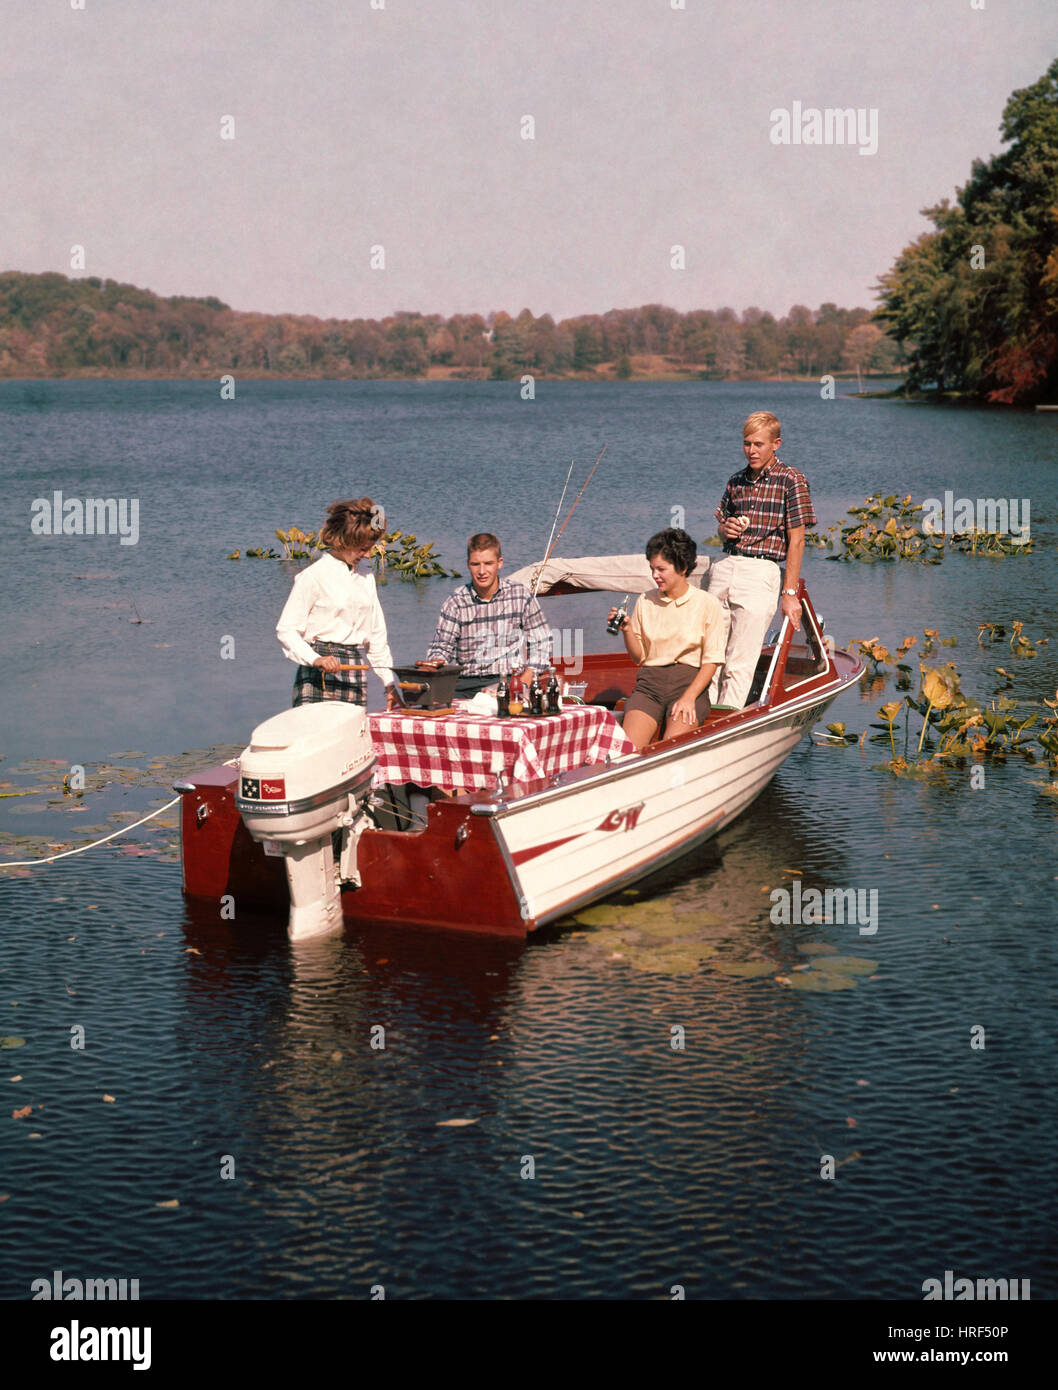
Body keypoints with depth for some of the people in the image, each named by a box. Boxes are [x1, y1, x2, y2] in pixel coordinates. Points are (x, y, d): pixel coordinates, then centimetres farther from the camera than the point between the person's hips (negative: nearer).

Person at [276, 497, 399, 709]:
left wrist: (389, 683, 12)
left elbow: (377, 635, 18)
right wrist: (316, 659, -22)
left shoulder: (366, 579, 16)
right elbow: (286, 630, -7)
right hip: (320, 676, -5)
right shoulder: (314, 576, -4)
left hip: (355, 673, 6)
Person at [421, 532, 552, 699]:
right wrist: (436, 662, -19)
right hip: (467, 683, 2)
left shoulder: (521, 595, 5)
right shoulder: (455, 602, 6)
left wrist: (523, 683, -6)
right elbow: (442, 646, 7)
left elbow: (540, 643, 8)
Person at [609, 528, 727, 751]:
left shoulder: (708, 604, 0)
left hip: (690, 681, -3)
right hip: (649, 682, 3)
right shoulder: (645, 602, 11)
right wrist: (626, 630, -5)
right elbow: (639, 656, 14)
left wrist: (688, 698, -16)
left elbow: (711, 661, -3)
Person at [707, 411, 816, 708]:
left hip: (761, 571, -6)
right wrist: (726, 529, 0)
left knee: (740, 664, -6)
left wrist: (790, 593, -8)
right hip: (724, 568, 6)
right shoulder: (736, 482, 14)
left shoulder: (791, 481, -3)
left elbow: (796, 541, -4)